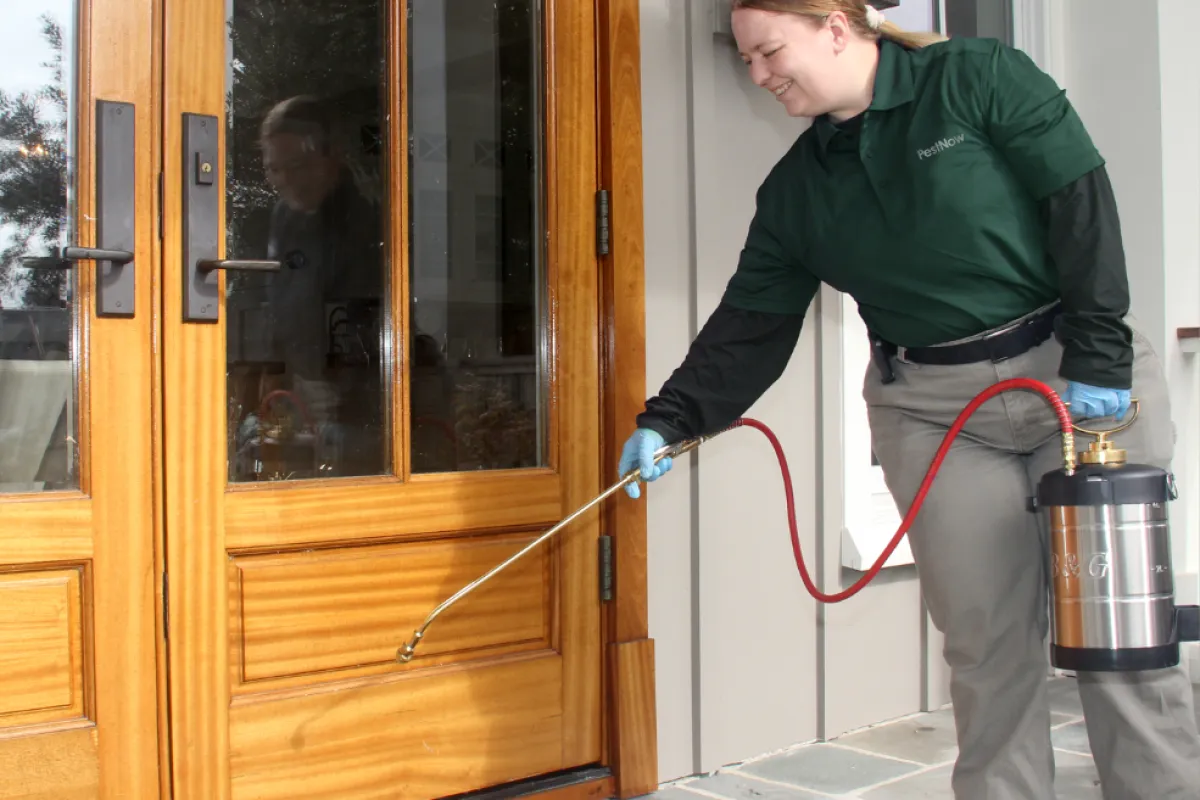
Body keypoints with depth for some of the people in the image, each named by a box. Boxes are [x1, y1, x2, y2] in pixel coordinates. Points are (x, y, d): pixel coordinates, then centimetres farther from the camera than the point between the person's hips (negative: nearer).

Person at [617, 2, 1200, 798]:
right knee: (987, 641, 1)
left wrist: (1099, 356, -14)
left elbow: (1082, 202, -9)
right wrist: (668, 419, -6)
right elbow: (749, 326, 5)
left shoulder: (980, 77, -5)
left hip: (1082, 378, -3)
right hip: (933, 413, 3)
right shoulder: (794, 190, 7)